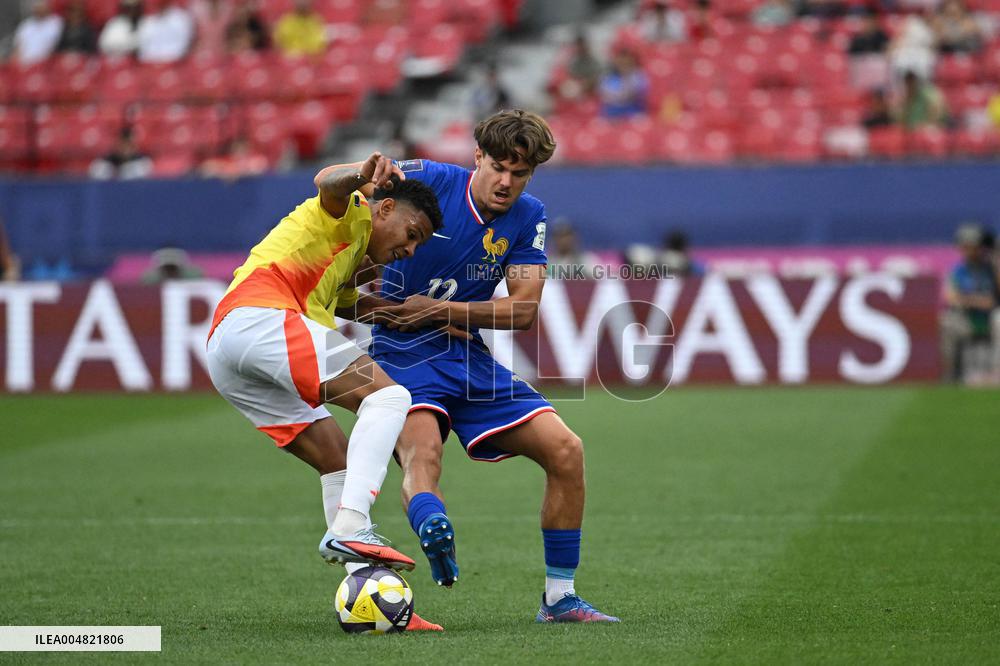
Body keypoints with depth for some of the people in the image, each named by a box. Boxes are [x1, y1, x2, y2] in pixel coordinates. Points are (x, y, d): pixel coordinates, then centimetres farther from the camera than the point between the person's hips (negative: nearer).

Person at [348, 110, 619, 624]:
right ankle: (433, 530, -68)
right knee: (421, 452, -35)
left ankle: (559, 597, 4)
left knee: (565, 450, -5)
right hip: (404, 354, -5)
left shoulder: (528, 217, 2)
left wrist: (438, 310, -14)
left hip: (471, 360, 5)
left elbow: (523, 310, -4)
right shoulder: (431, 181, -9)